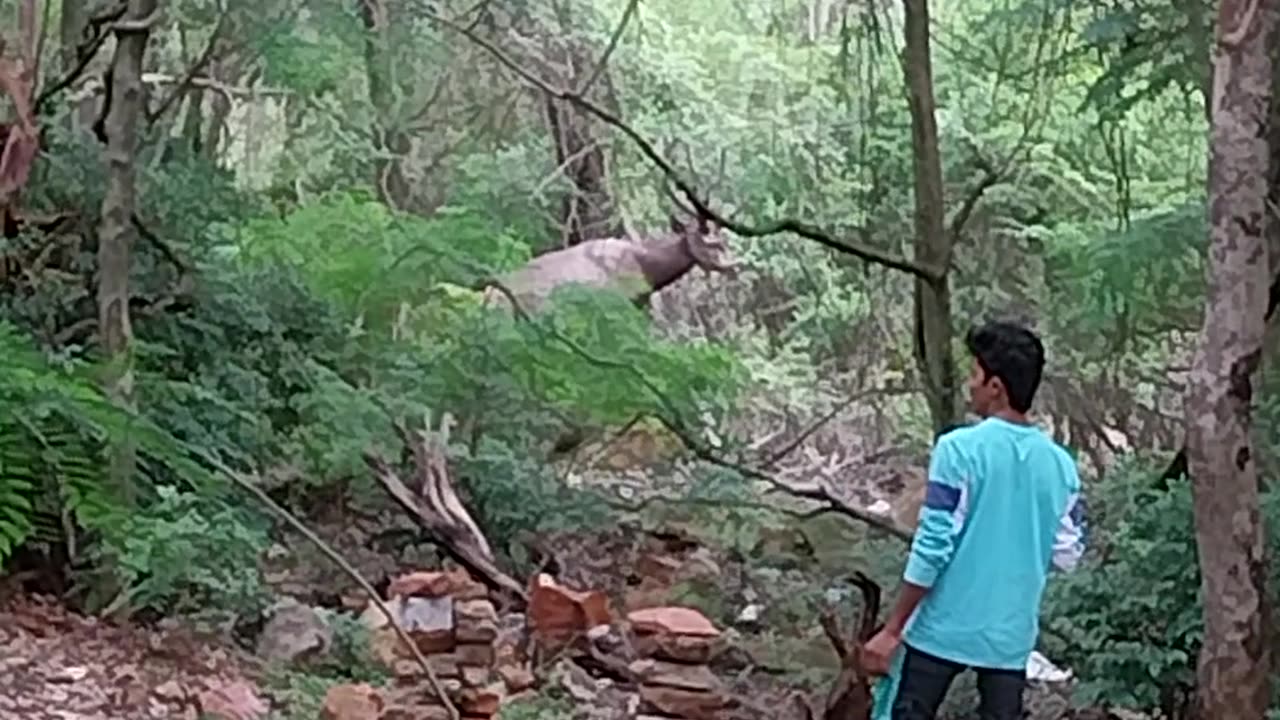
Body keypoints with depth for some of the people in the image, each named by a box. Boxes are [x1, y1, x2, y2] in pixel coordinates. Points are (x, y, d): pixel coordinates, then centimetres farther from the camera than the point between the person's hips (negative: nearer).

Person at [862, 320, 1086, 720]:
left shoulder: (960, 449, -14)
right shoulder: (1061, 464, 2)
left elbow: (932, 547, -16)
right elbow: (1067, 554, 8)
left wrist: (891, 629, -10)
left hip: (945, 628, -4)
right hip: (1011, 634, 4)